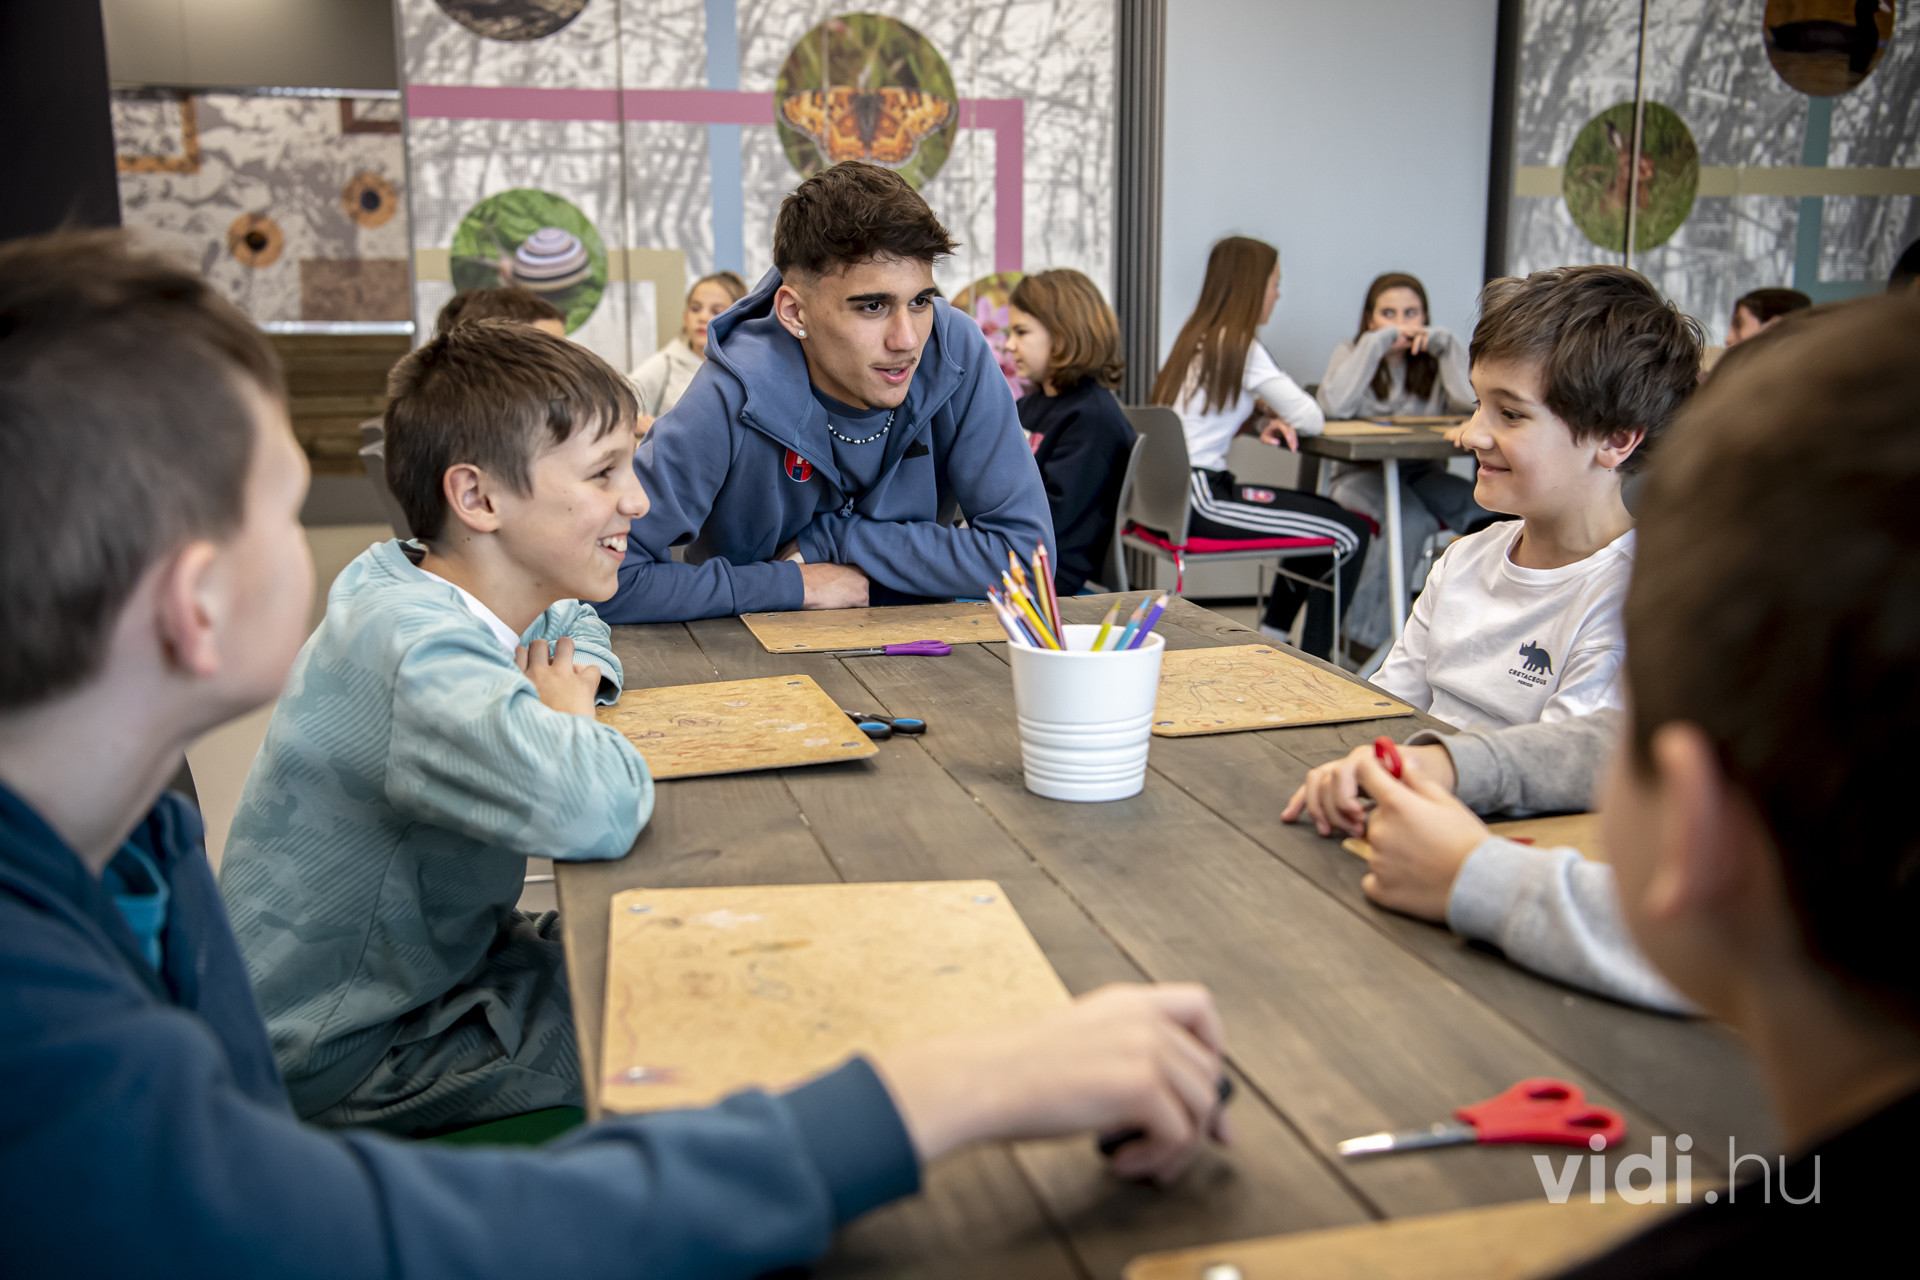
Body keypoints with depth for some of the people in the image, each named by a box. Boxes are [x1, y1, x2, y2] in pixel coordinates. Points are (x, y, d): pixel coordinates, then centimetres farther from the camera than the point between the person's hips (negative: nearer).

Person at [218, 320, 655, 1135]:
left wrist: (576, 685, -4)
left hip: (431, 960, 9)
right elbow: (597, 808, -51)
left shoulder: (490, 597, -4)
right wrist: (566, 721, -26)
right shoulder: (417, 648, -33)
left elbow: (577, 628, 21)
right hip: (343, 1053, -9)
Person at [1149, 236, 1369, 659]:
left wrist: (1264, 419, 4)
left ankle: (1272, 636, 26)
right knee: (1350, 533, -7)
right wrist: (1279, 418, 10)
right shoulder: (1240, 346, -12)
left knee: (1326, 515, 23)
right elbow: (1311, 420, -12)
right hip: (1200, 500, -10)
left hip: (1173, 491, 10)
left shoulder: (1197, 337, 15)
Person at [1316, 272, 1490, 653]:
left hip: (1422, 473, 3)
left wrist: (1444, 345, -9)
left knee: (1483, 508, -26)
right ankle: (1369, 633, -20)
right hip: (1360, 474, -3)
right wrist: (1377, 343, -16)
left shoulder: (1436, 354, 10)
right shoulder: (1352, 352, 4)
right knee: (1411, 518, -34)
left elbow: (1471, 403, -10)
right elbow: (1333, 407, -20)